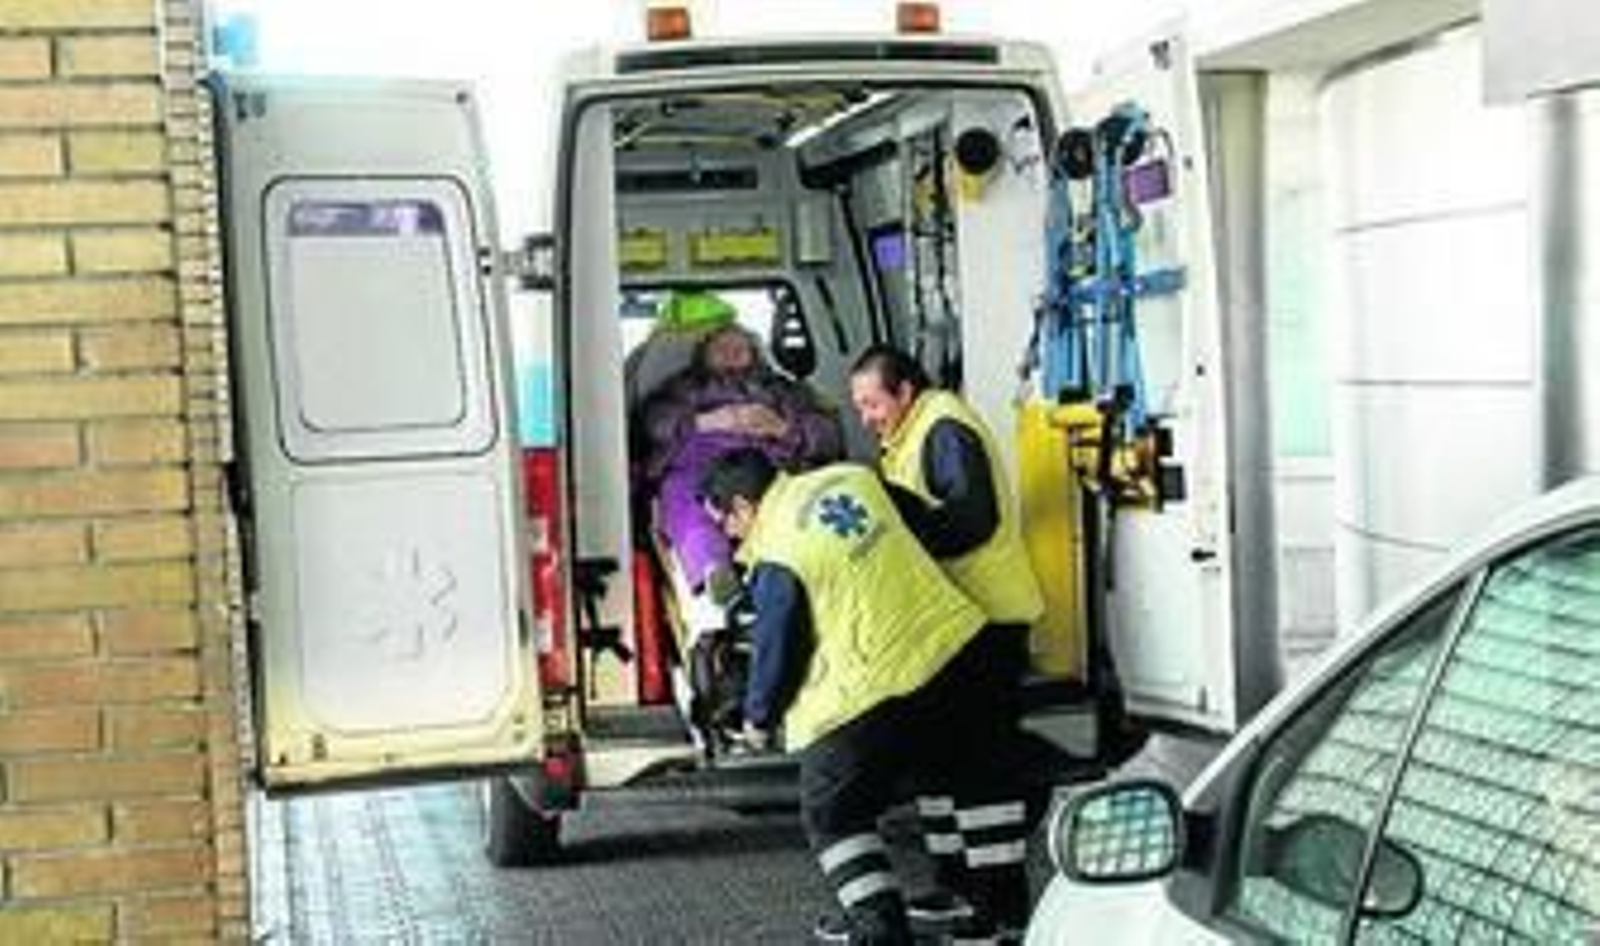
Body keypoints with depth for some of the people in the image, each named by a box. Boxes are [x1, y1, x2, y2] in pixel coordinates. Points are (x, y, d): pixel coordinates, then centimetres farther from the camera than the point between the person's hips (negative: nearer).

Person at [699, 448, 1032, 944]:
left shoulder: (777, 561, -13)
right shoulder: (851, 478, 6)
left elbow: (777, 648, -6)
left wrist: (759, 718, 11)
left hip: (870, 690, -7)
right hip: (953, 643, 8)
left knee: (831, 812, 9)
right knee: (971, 773, 23)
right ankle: (1003, 899, 33)